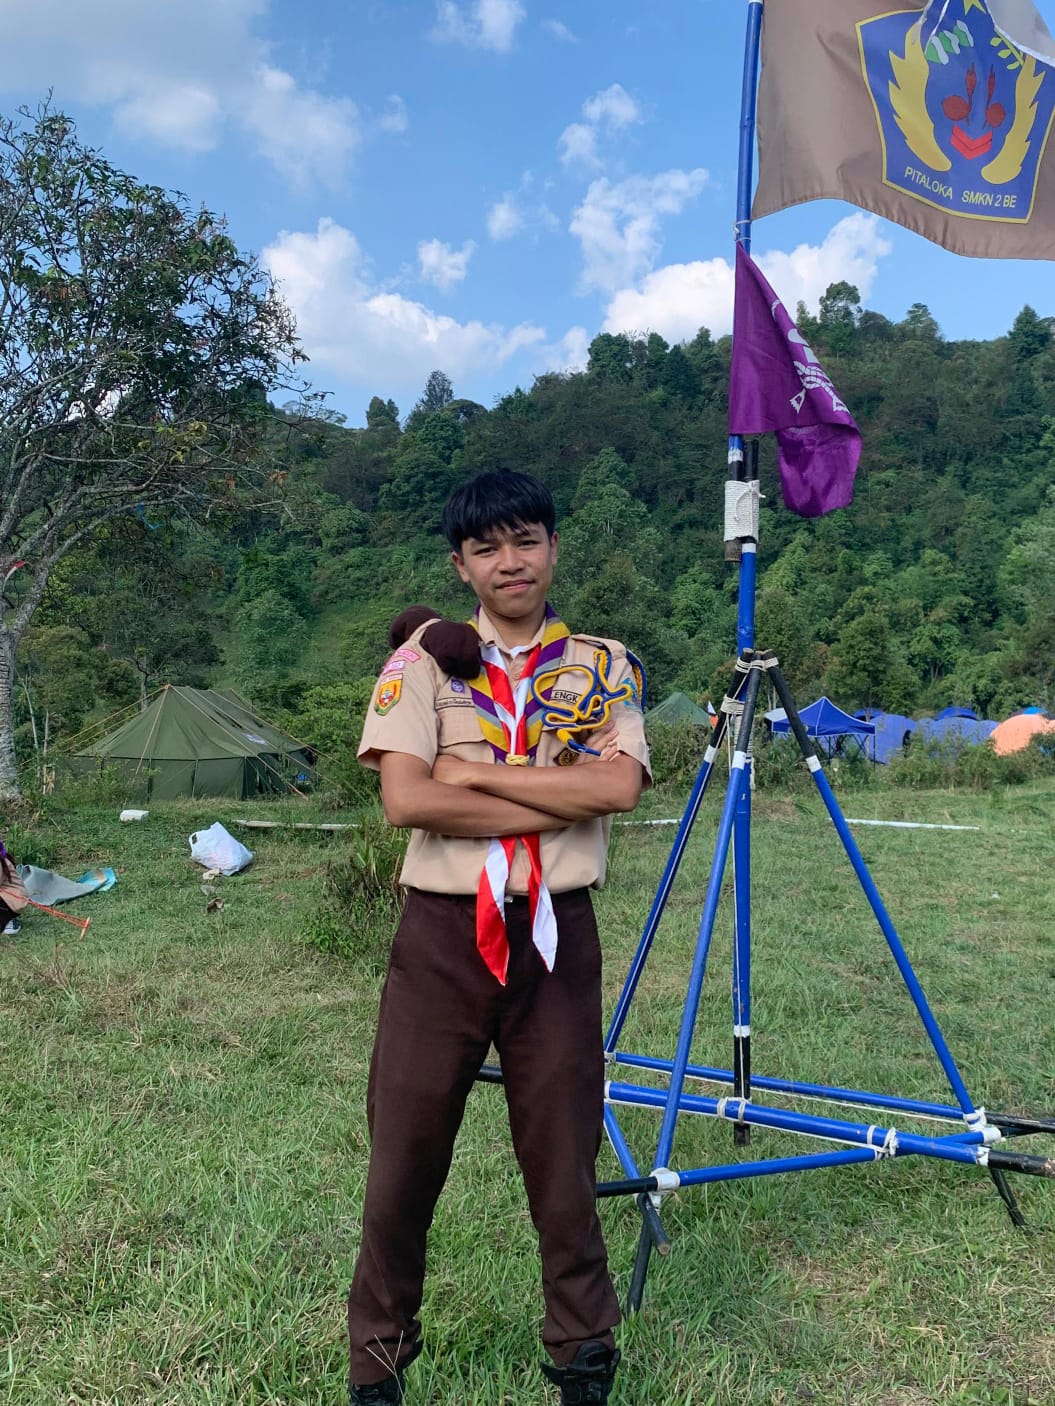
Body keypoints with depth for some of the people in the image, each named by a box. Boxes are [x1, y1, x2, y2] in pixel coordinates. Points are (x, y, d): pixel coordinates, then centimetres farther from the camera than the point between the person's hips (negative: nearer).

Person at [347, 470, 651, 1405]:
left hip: (558, 934, 1)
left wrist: (476, 771, -13)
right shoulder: (424, 658, 2)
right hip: (442, 935, 0)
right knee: (404, 1161, 9)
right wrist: (559, 801, -12)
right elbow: (406, 800, -12)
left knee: (563, 1159, 12)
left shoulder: (602, 664, 6)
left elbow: (619, 786, -12)